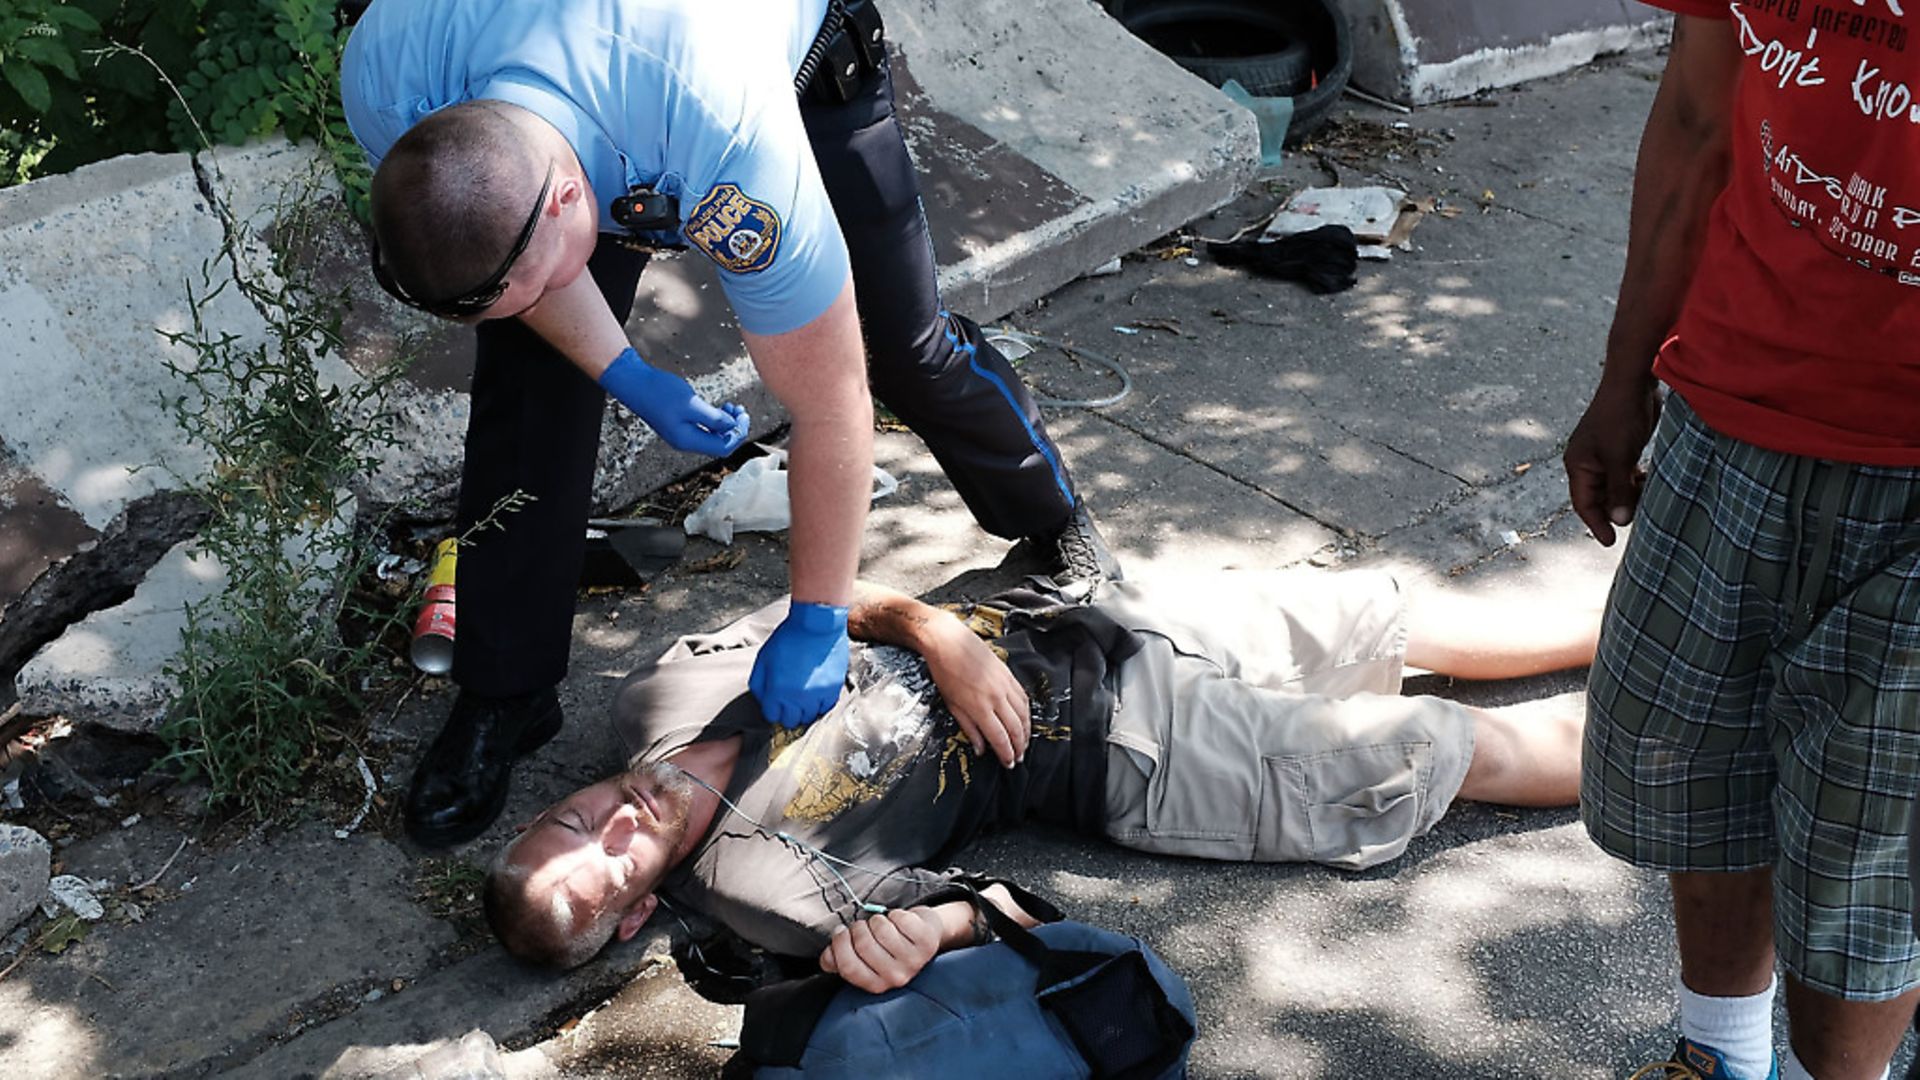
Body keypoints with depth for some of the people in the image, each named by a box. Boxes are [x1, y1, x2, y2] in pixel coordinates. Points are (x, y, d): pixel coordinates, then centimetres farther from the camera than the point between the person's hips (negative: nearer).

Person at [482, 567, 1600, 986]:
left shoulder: (663, 696, -8)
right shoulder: (754, 884, -20)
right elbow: (981, 907, -16)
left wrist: (936, 632, -17)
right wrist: (921, 935, -38)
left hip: (1089, 623, 5)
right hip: (1135, 759, -5)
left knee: (1405, 619, 11)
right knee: (1465, 751, -1)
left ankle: (1626, 626, 34)